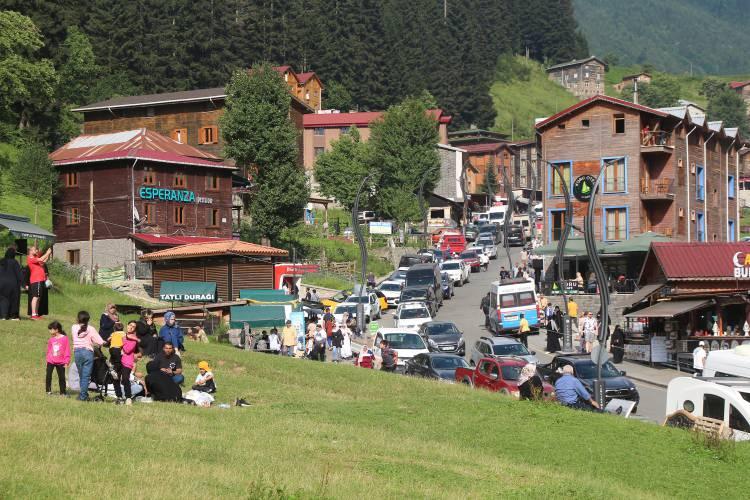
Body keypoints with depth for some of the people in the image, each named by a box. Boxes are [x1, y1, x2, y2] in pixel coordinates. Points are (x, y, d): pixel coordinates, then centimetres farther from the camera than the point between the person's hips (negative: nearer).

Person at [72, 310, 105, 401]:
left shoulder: (74, 328, 0)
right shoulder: (90, 329, -7)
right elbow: (100, 342, -11)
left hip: (77, 352, 3)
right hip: (88, 352, -3)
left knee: (81, 375, 16)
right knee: (86, 376, 1)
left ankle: (83, 394, 21)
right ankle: (83, 395, -2)